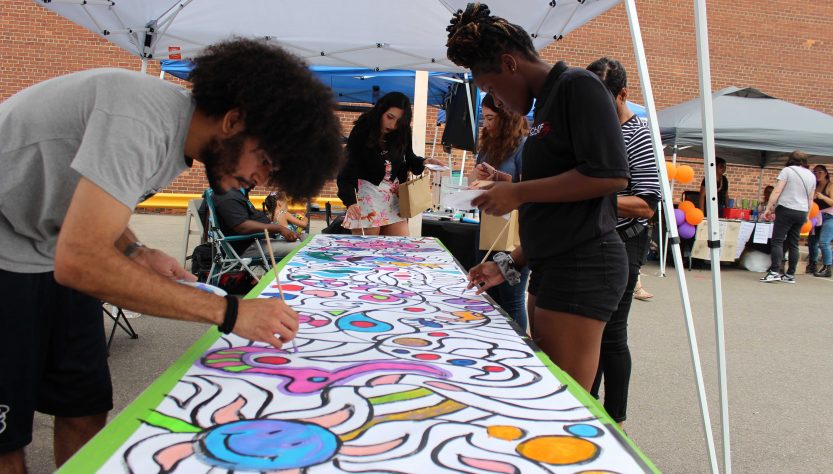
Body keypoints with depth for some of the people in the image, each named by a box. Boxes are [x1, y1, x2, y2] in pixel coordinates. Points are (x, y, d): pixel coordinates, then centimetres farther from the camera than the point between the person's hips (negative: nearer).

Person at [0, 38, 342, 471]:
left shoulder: (180, 132, -1)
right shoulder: (142, 118, -30)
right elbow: (79, 260, -36)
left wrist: (136, 253, -10)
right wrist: (229, 313, -34)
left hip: (52, 252, 8)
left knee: (84, 410, 8)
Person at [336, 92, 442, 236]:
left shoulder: (402, 133, -1)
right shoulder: (361, 132, -15)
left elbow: (408, 158, 16)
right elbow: (348, 169, -20)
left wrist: (423, 162, -7)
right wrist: (350, 201, -33)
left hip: (394, 195, 5)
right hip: (367, 195, -4)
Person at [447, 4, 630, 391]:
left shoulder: (577, 86, -6)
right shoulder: (547, 105, 20)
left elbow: (611, 175, -19)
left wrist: (518, 192, -15)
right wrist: (510, 265, 18)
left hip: (583, 265, -10)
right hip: (552, 266, 10)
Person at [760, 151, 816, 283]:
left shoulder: (787, 170, -4)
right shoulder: (811, 176, 13)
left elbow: (777, 191, -11)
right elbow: (810, 199, 17)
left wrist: (768, 208, -8)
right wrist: (807, 216, 25)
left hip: (786, 209, -6)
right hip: (802, 213, 6)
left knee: (777, 241, -6)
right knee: (793, 244, 10)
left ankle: (774, 272, -15)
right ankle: (790, 275, 10)